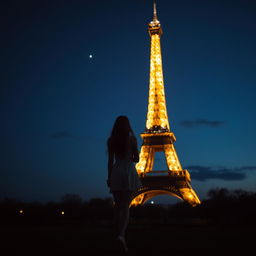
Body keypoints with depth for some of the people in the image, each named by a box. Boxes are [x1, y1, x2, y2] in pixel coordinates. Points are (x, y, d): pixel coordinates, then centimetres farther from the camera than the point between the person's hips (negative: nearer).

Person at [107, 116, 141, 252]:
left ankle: (119, 234, 13)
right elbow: (136, 159, 1)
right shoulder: (132, 138, 0)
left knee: (118, 205, 11)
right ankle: (121, 235, -22)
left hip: (116, 172, 2)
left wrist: (109, 177, 9)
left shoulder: (111, 140, 4)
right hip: (129, 171, -2)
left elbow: (110, 160, 3)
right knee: (125, 206, -4)